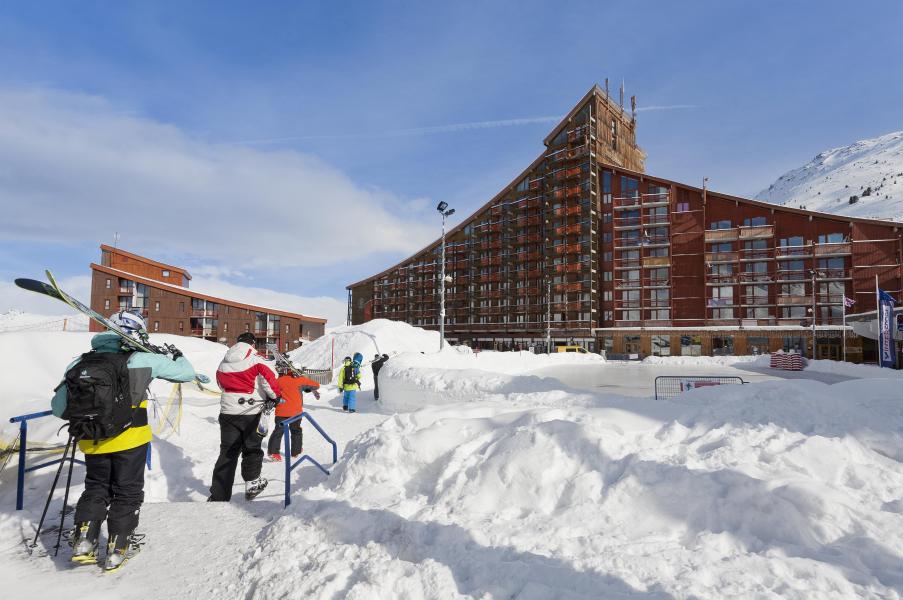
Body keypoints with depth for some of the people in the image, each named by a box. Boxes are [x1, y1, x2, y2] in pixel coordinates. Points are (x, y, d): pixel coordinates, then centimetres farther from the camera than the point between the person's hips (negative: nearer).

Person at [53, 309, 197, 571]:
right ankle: (118, 548, 19)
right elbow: (186, 372, -5)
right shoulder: (141, 360, -11)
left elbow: (58, 407, 5)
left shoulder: (79, 363, 2)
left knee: (96, 488, 26)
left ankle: (83, 541, 17)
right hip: (129, 440, -4)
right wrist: (178, 356, 16)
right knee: (127, 493, 13)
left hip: (92, 442, 4)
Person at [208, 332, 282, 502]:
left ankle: (218, 496, 7)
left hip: (228, 410, 4)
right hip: (251, 412, -4)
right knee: (252, 448, 16)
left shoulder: (223, 362, 9)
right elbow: (268, 378, -18)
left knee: (227, 452, 9)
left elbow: (221, 384, 19)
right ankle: (251, 483, 22)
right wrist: (275, 395, -2)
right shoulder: (256, 360, -9)